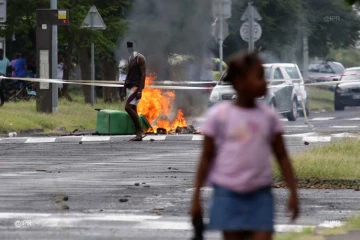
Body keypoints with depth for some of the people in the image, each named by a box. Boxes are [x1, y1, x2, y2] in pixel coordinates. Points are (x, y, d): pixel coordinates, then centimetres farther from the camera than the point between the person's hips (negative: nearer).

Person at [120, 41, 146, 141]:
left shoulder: (140, 58, -8)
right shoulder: (130, 59, 18)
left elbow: (143, 74, -14)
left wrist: (140, 90, -22)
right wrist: (123, 90, 19)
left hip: (136, 87, -9)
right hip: (129, 87, 9)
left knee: (128, 107, -19)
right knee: (133, 110, 4)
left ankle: (140, 131, -16)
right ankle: (139, 134, 5)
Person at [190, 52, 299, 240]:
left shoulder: (269, 117, 2)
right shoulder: (218, 115, -5)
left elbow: (282, 157, 8)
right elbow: (207, 157, 0)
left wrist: (293, 192, 2)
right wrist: (196, 196, -1)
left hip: (260, 195, 2)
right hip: (228, 194, -2)